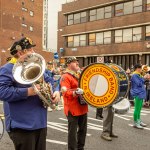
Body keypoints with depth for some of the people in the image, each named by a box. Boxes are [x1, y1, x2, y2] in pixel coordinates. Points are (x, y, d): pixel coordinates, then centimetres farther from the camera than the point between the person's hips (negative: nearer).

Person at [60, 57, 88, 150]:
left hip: (82, 107, 9)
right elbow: (65, 93, -22)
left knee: (83, 129, 17)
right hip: (73, 109, -9)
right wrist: (76, 92, -36)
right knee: (73, 132, -1)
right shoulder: (65, 77, -11)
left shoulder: (79, 75, 16)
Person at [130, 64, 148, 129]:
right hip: (138, 94, -10)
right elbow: (139, 84, -21)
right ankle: (135, 123, -1)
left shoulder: (138, 75, 18)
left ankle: (139, 121, 26)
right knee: (137, 109, -7)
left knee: (139, 108, 16)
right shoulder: (134, 75, -14)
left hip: (141, 94, 10)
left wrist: (146, 78, 10)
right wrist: (144, 78, -12)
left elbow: (142, 83, 21)